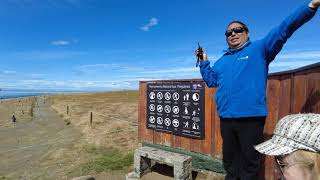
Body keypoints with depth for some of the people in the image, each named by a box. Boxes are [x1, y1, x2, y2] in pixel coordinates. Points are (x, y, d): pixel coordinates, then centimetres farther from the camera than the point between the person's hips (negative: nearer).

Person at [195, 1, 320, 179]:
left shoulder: (259, 49, 5)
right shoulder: (222, 60, 19)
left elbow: (283, 29, -6)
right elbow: (211, 80, 22)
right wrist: (204, 62, 15)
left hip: (251, 118, -4)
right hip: (226, 118, 5)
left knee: (250, 160, 10)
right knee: (230, 159, 19)